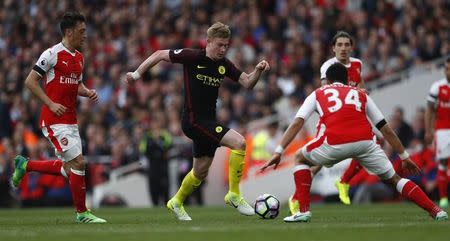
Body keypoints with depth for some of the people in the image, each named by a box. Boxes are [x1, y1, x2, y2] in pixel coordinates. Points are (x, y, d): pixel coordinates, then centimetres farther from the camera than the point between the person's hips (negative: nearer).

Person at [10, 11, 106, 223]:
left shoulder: (79, 58, 13)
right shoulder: (52, 54, -12)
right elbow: (30, 81, -11)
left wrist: (88, 92, 4)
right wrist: (51, 104, -17)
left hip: (71, 120, 9)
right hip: (54, 120, -9)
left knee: (68, 168, 10)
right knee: (78, 163, -12)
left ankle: (24, 165, 30)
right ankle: (82, 213, 0)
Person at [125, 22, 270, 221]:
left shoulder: (224, 64, 5)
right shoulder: (192, 57, -12)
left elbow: (247, 83, 3)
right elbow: (160, 55, -3)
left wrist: (258, 71, -16)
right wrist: (137, 74, -1)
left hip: (208, 121, 7)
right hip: (193, 120, -7)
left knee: (201, 171, 17)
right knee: (239, 142, -22)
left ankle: (177, 203, 39)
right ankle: (234, 194, -14)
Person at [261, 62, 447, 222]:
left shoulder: (317, 94, 27)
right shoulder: (360, 94, 31)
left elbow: (297, 123, 13)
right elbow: (385, 129, 29)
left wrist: (278, 152, 10)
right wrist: (404, 156, 35)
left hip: (335, 143, -2)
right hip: (365, 141, 2)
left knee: (300, 158, 26)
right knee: (393, 179, 19)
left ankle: (303, 211, 14)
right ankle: (435, 211, 8)